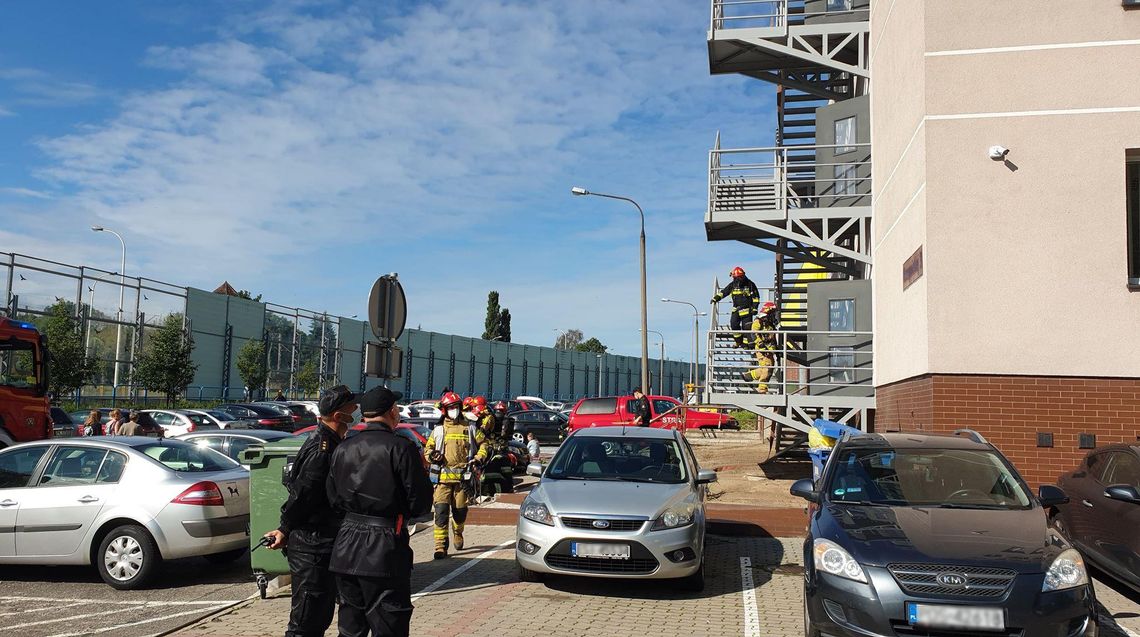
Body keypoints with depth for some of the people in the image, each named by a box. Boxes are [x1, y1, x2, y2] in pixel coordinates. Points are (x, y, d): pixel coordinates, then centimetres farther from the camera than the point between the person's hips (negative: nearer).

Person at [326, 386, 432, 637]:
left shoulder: (343, 449, 6)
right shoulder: (401, 448, -12)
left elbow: (333, 499, 11)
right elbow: (421, 503, -11)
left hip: (346, 550, 6)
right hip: (384, 550, -6)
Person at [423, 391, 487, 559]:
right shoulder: (439, 430, 11)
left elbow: (482, 444, 17)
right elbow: (428, 448, 17)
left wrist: (479, 458, -1)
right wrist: (432, 455, -5)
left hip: (463, 476, 0)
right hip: (443, 476, 0)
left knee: (460, 511, 8)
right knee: (441, 510, -11)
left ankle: (458, 533, 39)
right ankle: (441, 546, -10)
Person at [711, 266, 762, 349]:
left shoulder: (750, 284, -6)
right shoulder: (733, 285, 3)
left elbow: (756, 297, -2)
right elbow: (724, 292, 13)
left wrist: (754, 308, -7)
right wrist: (716, 298, 4)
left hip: (747, 310, -4)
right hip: (736, 309, 4)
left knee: (746, 326, -6)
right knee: (734, 325, -3)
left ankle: (746, 343, 4)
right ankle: (739, 341, 14)